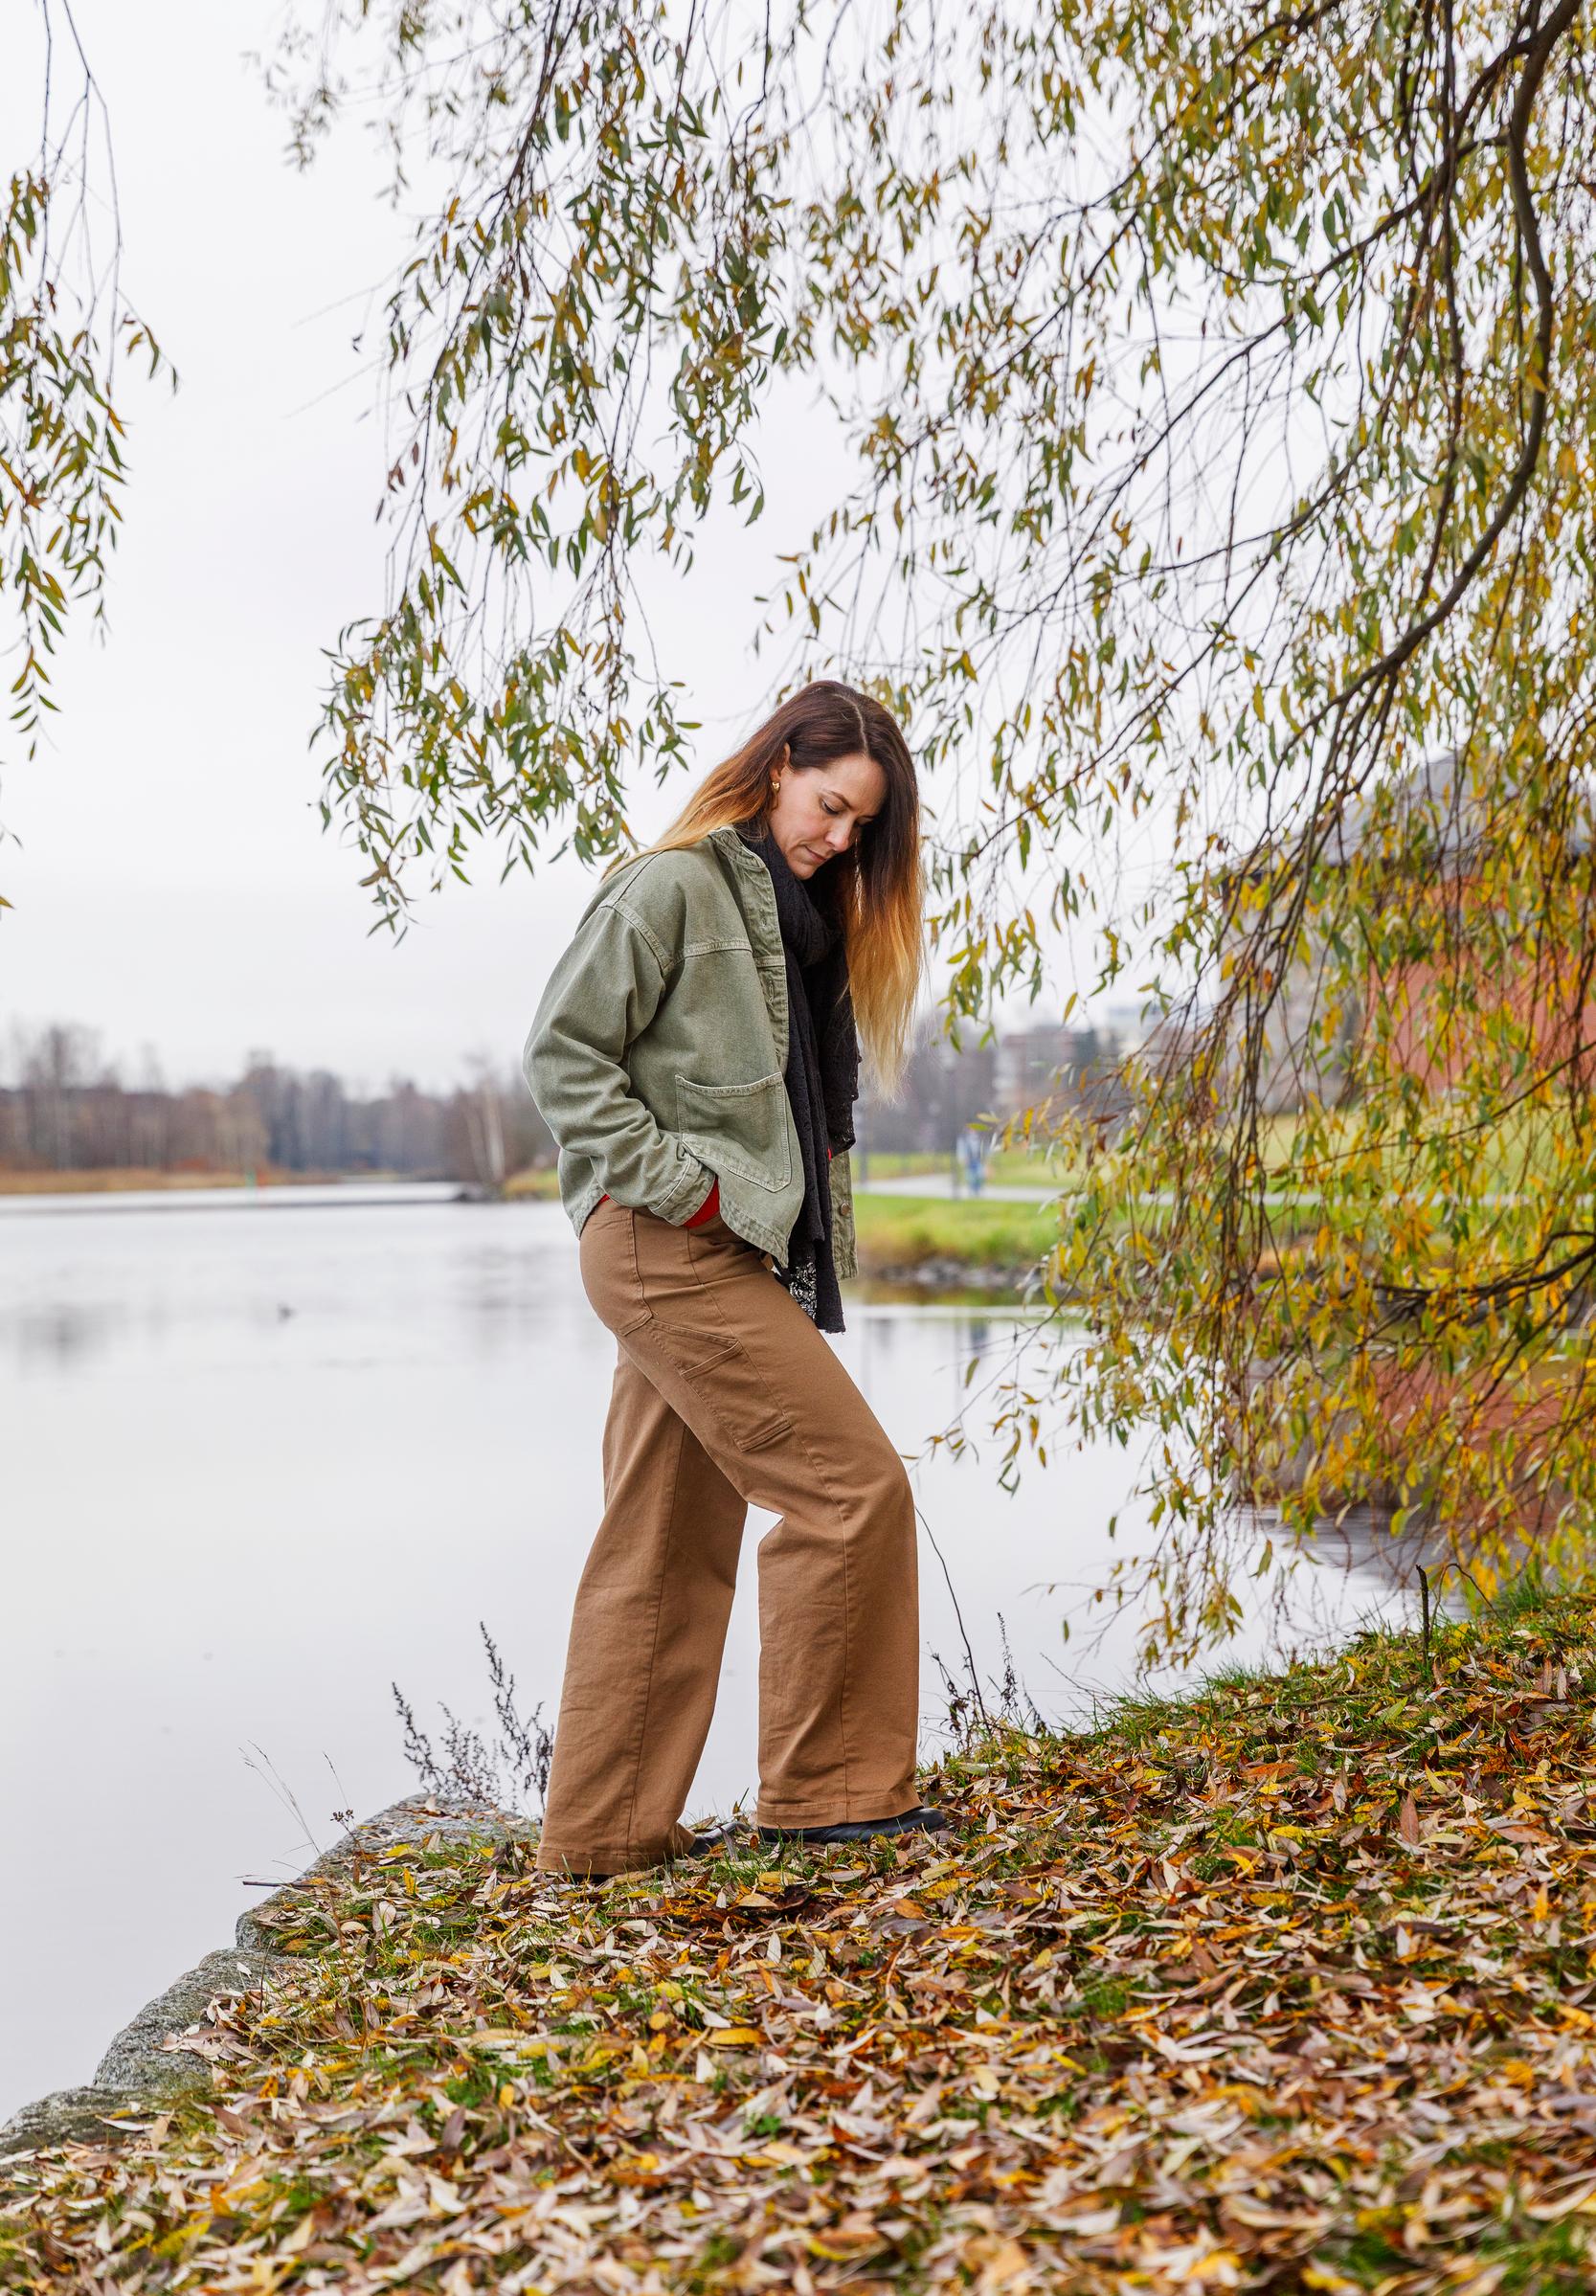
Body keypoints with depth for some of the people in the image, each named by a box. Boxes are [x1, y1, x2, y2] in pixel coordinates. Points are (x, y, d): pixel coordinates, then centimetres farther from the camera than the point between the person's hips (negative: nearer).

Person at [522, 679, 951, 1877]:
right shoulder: (671, 887, -5)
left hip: (726, 1256, 9)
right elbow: (563, 1050, -10)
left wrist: (818, 1250, 11)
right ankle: (828, 1787, 2)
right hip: (671, 1250, -9)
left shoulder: (807, 920, 21)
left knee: (673, 1546, 9)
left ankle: (607, 1825, 16)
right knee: (852, 1484, -9)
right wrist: (676, 1182, -15)